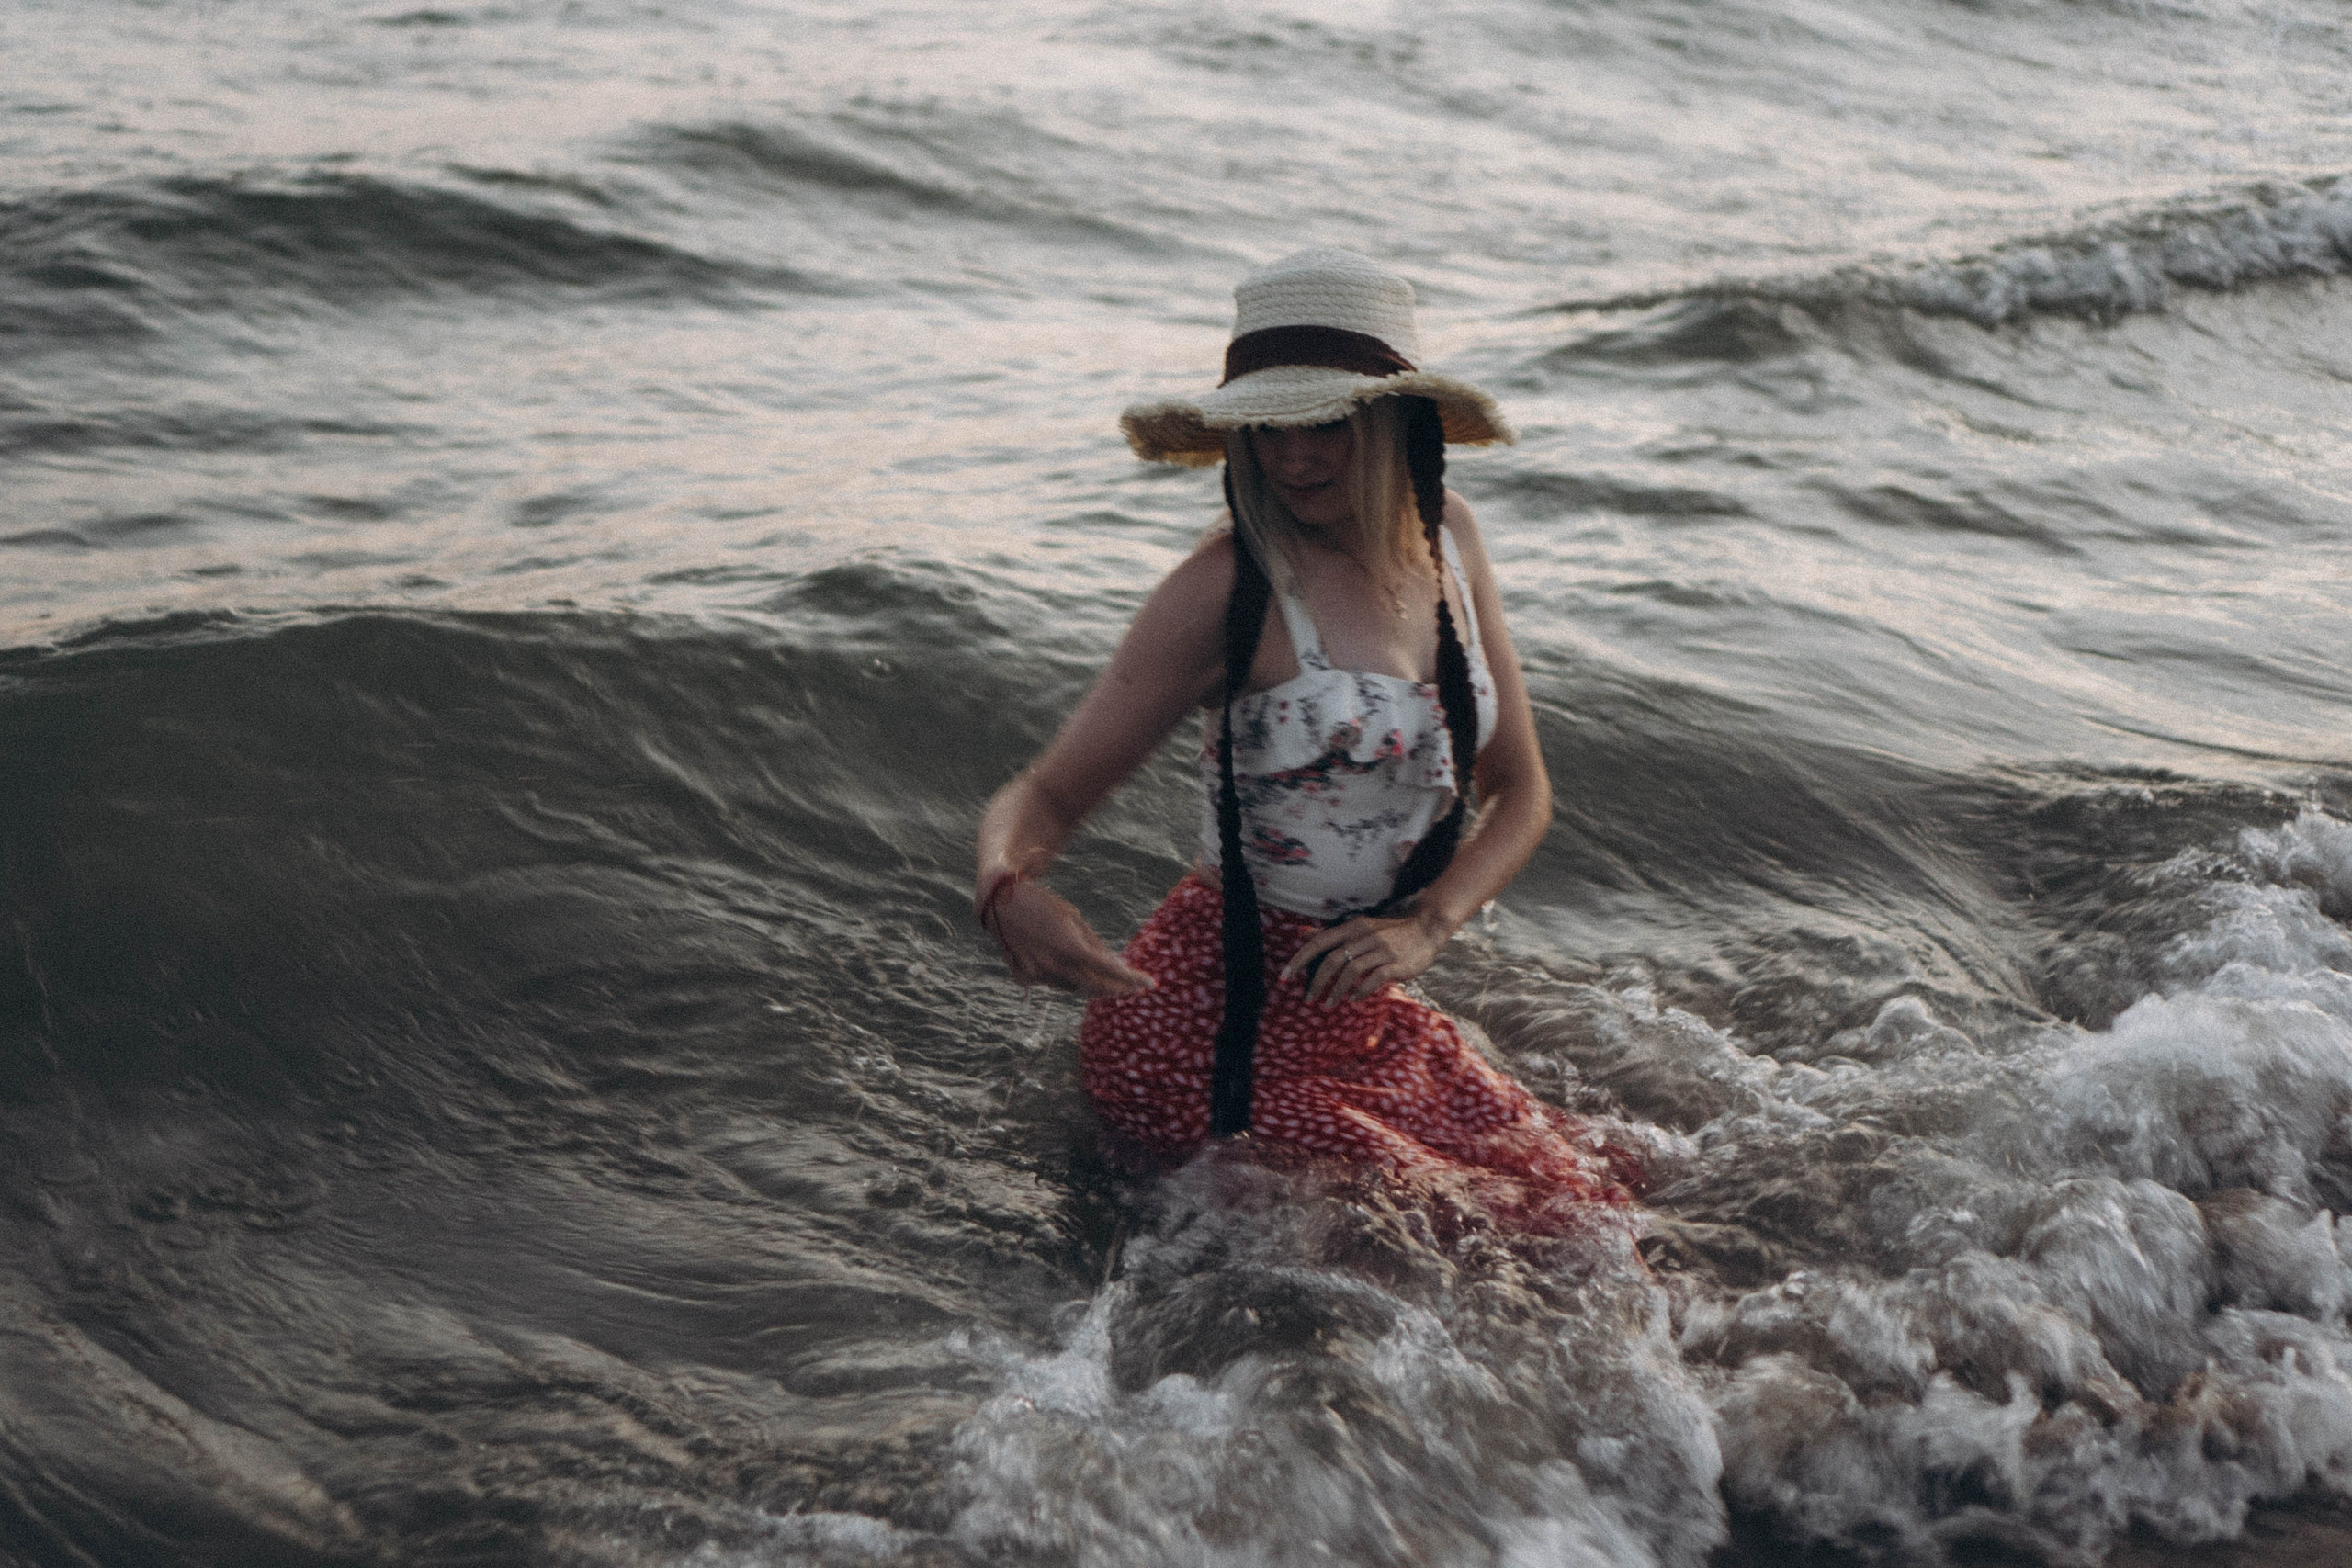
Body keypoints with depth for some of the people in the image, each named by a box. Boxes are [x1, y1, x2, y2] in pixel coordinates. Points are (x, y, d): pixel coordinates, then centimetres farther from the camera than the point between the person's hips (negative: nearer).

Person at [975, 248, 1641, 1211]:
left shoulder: (1444, 534, 2)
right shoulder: (1228, 589, -17)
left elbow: (1520, 790, 6)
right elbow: (1049, 794, -14)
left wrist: (1424, 927, -13)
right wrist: (1008, 887, -38)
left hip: (1359, 1018, 7)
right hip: (1211, 1040, -7)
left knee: (1598, 1203, 11)